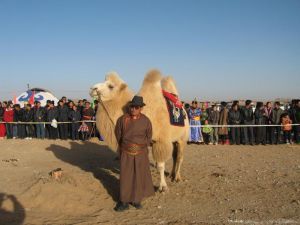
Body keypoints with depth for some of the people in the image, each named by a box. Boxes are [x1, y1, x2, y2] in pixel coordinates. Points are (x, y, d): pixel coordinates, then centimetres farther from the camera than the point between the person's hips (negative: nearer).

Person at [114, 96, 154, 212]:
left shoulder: (146, 121, -5)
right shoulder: (123, 119, -6)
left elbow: (149, 137, 9)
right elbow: (118, 134, 9)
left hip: (141, 154, 0)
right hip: (126, 153, 0)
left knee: (139, 175, 8)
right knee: (125, 176, 2)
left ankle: (137, 199, 25)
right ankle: (124, 201, 12)